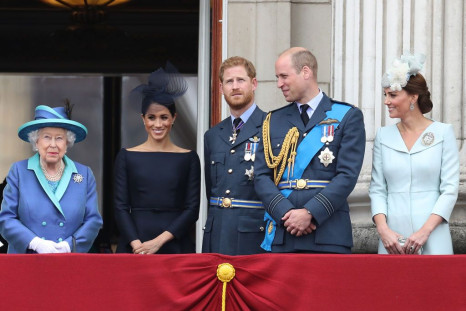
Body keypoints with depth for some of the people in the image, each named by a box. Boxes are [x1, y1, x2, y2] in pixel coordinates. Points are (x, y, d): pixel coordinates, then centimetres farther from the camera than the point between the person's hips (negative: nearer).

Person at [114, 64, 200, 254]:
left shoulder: (188, 158, 6)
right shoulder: (127, 157, 7)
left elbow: (192, 209, 1)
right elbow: (120, 208, 3)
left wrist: (159, 241, -10)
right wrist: (136, 245, -12)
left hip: (175, 246, 0)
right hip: (134, 247, 0)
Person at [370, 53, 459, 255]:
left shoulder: (443, 133, 1)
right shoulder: (383, 136, 10)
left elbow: (450, 189, -3)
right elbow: (377, 189, 8)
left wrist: (425, 231, -13)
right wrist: (383, 229, -8)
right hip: (392, 238, 2)